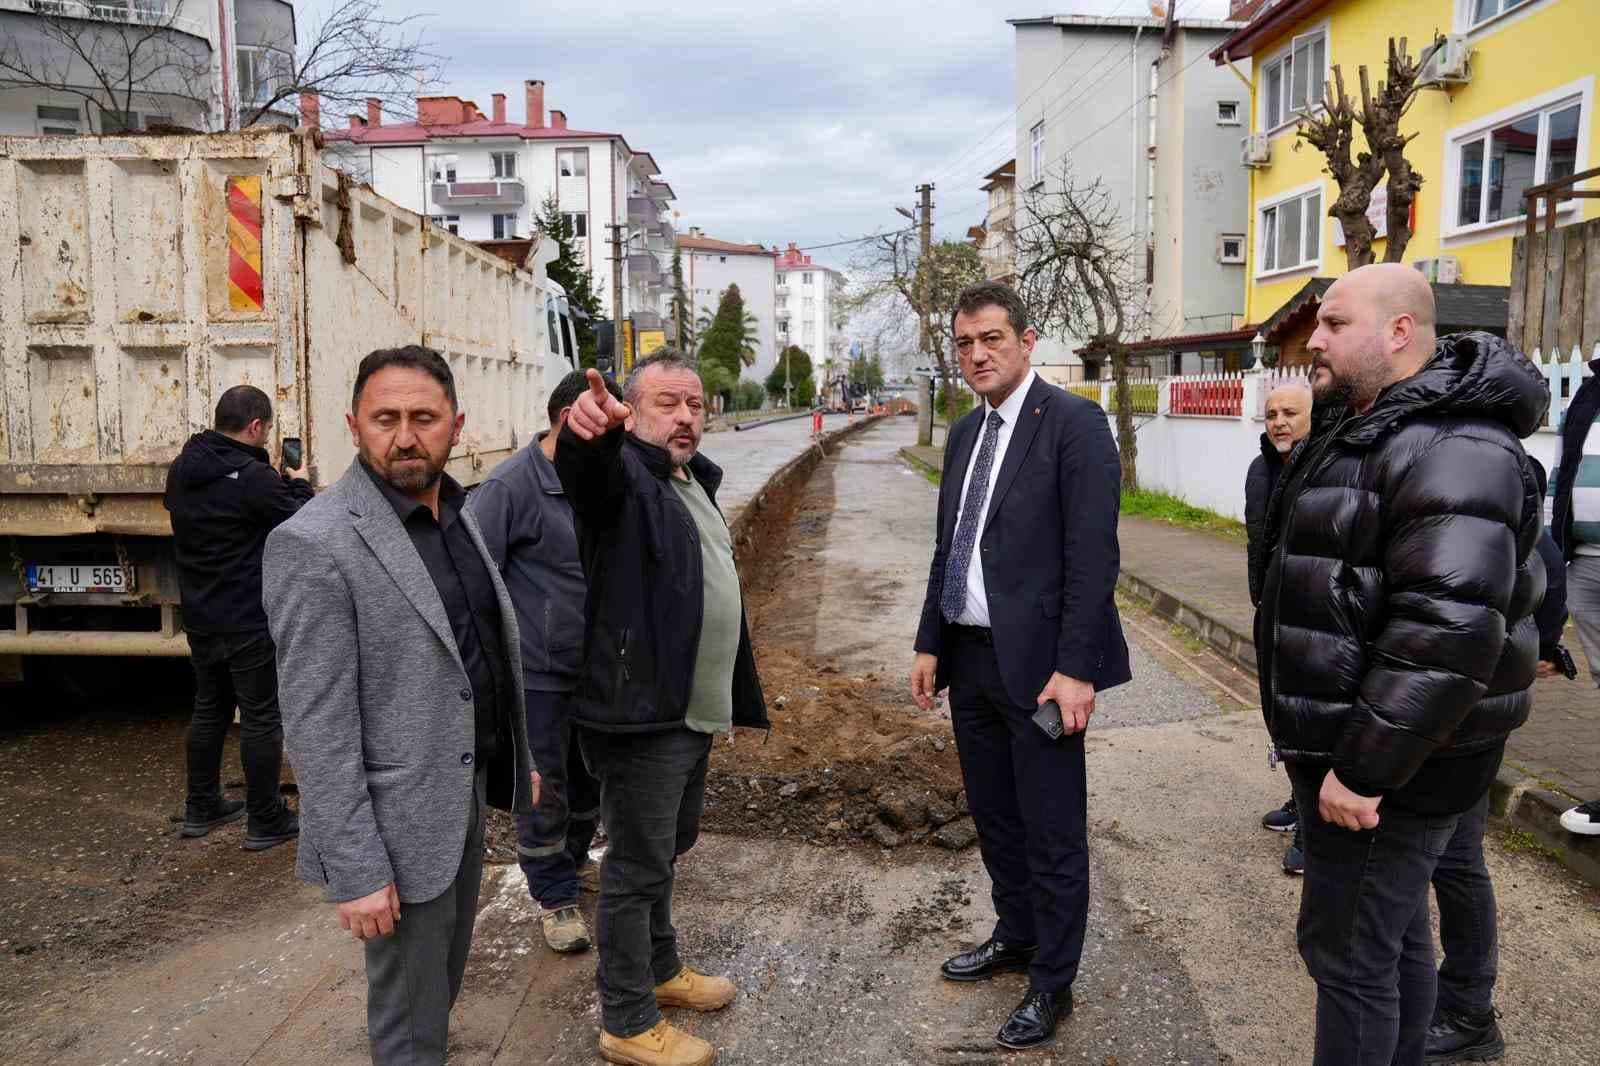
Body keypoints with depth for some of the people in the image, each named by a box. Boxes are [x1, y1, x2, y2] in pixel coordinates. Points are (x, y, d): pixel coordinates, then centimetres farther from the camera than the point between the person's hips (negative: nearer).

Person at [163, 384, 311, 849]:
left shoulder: (180, 471, 4)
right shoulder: (253, 478, -21)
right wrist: (298, 484, 5)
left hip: (199, 616, 8)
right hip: (249, 622, -8)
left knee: (209, 709, 20)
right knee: (261, 718, 2)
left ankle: (200, 808, 31)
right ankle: (266, 821, 12)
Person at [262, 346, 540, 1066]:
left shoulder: (455, 514, 5)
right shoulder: (315, 545, -20)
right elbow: (316, 728, -21)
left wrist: (519, 755, 17)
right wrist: (355, 870, -20)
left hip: (467, 791, 8)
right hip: (400, 822, -7)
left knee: (442, 983, 25)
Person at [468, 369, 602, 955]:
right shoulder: (510, 487, -18)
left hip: (595, 666, 7)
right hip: (539, 672, -7)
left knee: (589, 776, 21)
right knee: (543, 790, 6)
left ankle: (573, 859, 44)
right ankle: (556, 896, 23)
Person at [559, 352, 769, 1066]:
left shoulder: (694, 480, 14)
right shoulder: (623, 474, -12)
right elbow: (587, 468, -39)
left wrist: (735, 697, 26)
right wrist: (587, 431, -63)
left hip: (692, 711, 9)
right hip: (641, 714, -9)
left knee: (665, 850, 24)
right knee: (637, 869, 3)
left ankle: (661, 969, 42)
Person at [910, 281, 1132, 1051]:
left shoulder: (1073, 424, -11)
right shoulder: (964, 433, 12)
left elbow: (1093, 555, -16)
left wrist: (1074, 668, -20)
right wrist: (930, 643, 12)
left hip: (1036, 663, -7)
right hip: (970, 657, 7)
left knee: (1052, 832, 6)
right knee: (992, 815, 21)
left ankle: (1052, 984, 23)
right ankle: (1015, 936, 41)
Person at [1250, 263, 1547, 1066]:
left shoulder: (1450, 449, -22)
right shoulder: (1359, 432, 12)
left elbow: (1449, 629, -31)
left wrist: (1364, 768, -27)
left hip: (1389, 767, -10)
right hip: (1349, 745, 10)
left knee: (1348, 951, 1)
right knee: (1394, 934, 22)